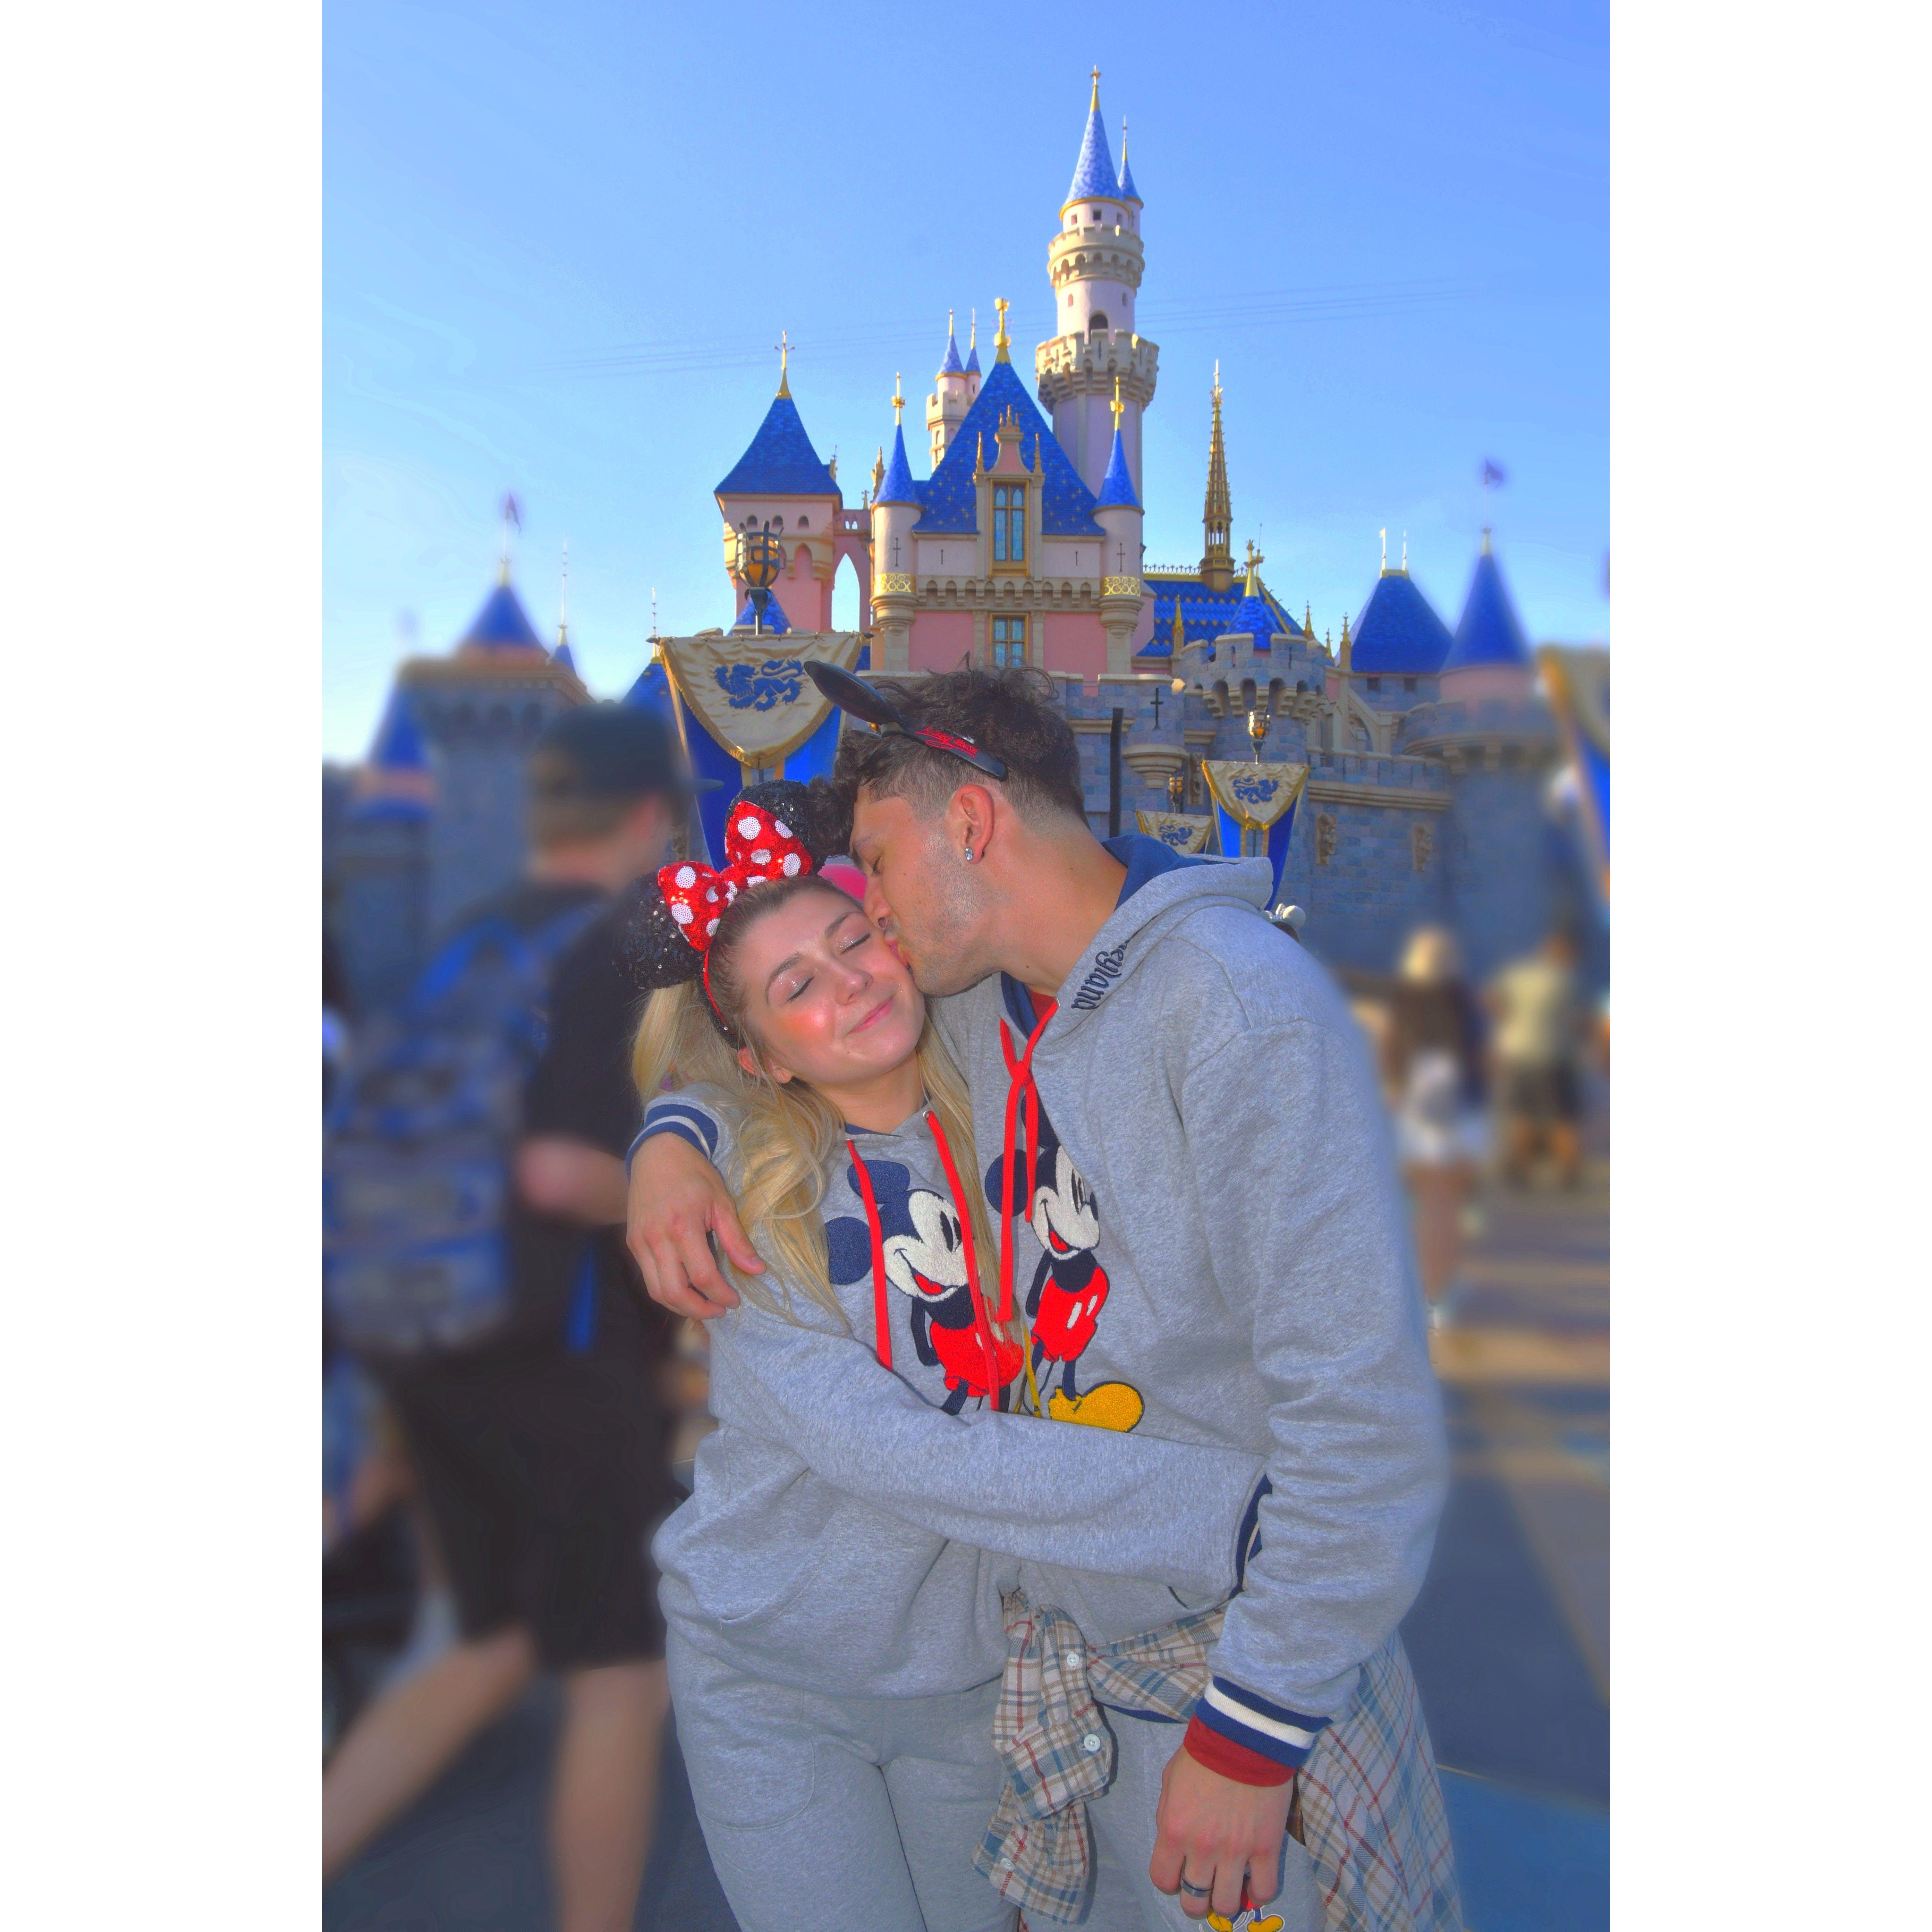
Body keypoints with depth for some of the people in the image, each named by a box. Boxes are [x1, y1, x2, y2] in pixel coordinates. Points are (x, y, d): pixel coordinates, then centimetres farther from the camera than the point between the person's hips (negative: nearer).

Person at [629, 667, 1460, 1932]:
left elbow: (1368, 1415, -26)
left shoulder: (1241, 1007, -24)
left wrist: (1251, 1735, -22)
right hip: (1049, 1612, 7)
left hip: (1238, 1646, -6)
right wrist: (669, 1139, -3)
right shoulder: (977, 995, 0)